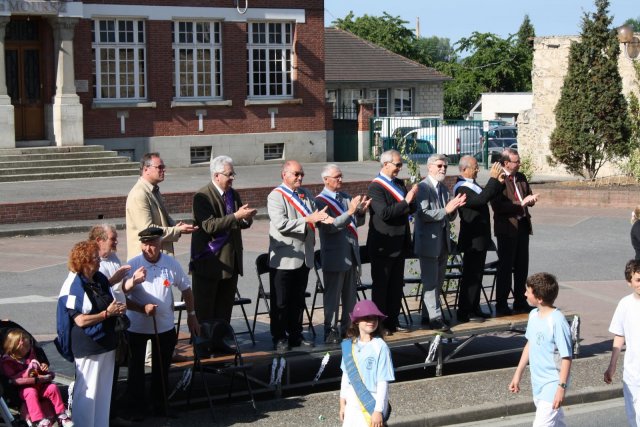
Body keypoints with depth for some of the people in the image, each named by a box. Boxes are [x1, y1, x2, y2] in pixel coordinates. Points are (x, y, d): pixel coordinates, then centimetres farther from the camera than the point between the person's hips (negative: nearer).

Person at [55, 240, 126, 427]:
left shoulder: (100, 279, 8)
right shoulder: (74, 286, -15)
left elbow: (110, 303, 22)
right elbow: (80, 320, -20)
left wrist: (118, 309, 1)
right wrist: (107, 313, -17)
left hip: (107, 343, 8)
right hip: (88, 347, -8)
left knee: (104, 391, 15)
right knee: (87, 393, -2)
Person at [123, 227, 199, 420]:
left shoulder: (171, 264, -7)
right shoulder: (132, 265, -14)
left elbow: (186, 288, 7)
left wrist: (191, 315, 7)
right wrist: (142, 308, -25)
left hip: (164, 326, 2)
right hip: (137, 326, -2)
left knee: (162, 368, 13)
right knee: (136, 368, 8)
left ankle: (160, 405, 28)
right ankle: (136, 407, 19)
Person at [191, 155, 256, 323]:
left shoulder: (234, 194, 11)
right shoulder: (202, 196, -13)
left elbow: (241, 223, 17)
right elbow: (209, 225, -23)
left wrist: (246, 218, -7)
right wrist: (236, 216, -27)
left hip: (230, 262, 7)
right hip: (208, 263, -7)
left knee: (225, 310, 14)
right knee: (204, 311, 0)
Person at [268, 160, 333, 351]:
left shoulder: (306, 194, 13)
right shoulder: (276, 196, -10)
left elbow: (314, 214, 19)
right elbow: (281, 224, -20)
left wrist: (321, 217, -5)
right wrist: (308, 220, -21)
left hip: (304, 256, 7)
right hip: (284, 258, -7)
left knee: (298, 300, 15)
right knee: (281, 302, 2)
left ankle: (295, 335, 24)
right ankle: (279, 338, 11)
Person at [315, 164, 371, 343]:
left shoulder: (346, 197, 12)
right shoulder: (320, 201, -10)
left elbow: (357, 223, 14)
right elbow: (330, 227, -21)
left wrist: (361, 211, -6)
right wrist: (350, 212, -28)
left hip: (351, 253, 7)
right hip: (334, 256, -7)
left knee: (350, 295, 13)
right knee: (332, 295, 1)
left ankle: (347, 328, 23)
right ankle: (331, 331, 8)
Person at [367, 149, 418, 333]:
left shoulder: (399, 184, 12)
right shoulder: (376, 187, -13)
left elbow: (411, 209, 13)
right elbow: (384, 213, -24)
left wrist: (412, 200, -9)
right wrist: (406, 202, -23)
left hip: (399, 245, 8)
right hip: (383, 246, -8)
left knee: (396, 286, 12)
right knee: (381, 286, 1)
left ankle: (392, 322, 21)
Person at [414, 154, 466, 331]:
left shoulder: (444, 189, 13)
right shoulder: (422, 187, -12)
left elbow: (450, 217, 15)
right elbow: (424, 214, -21)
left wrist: (454, 208, -6)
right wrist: (446, 210, -24)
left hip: (443, 242, 8)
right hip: (428, 242, -8)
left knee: (437, 281, 14)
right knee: (430, 282, -4)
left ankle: (428, 315, 24)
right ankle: (434, 317, -1)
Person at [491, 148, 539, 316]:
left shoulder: (521, 178, 12)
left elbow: (528, 197, 21)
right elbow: (498, 206, -22)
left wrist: (530, 199, -4)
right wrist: (521, 203, -22)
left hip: (522, 226, 7)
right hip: (507, 228, -7)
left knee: (522, 267, 13)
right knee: (505, 267, 0)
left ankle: (520, 302, 24)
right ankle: (501, 305, 7)